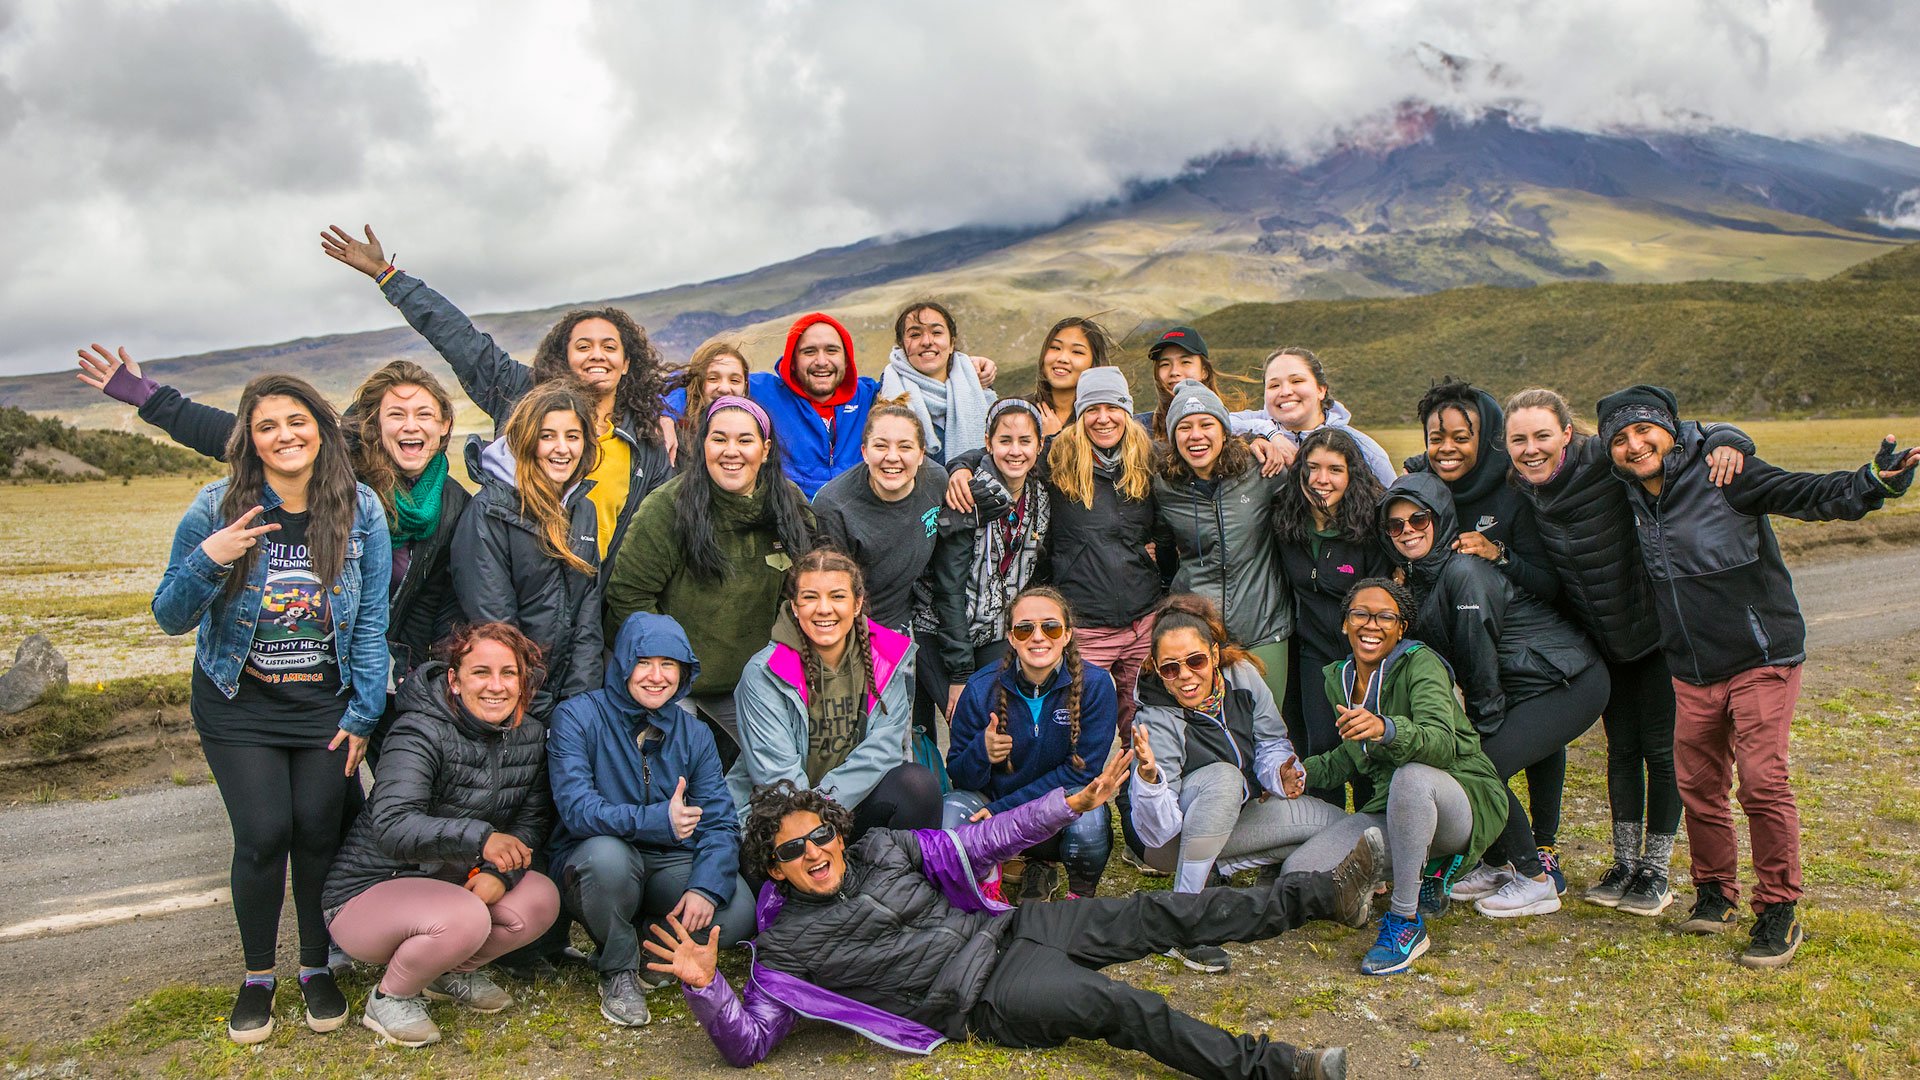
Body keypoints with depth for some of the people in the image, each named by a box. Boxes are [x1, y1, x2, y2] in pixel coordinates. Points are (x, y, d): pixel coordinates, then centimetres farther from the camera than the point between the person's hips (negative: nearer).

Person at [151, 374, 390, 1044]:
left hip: (326, 705, 1)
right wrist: (206, 561, -24)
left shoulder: (360, 510, -6)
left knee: (317, 833, -1)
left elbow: (371, 620, -3)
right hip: (239, 706, -1)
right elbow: (171, 618, -4)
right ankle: (257, 974, 17)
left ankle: (317, 967, 22)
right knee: (263, 835, -7)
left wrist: (364, 713, -5)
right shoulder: (217, 508, -9)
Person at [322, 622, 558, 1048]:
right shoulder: (420, 733, -23)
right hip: (371, 889, -7)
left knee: (541, 899, -17)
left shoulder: (529, 736, -1)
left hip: (454, 881, 7)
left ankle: (453, 970, 10)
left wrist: (501, 871, -20)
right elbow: (393, 827, -36)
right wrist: (479, 838, -48)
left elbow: (534, 818, 0)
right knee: (465, 918, -35)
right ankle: (389, 996, -4)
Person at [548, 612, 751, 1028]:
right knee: (607, 854, -37)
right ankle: (619, 971, -8)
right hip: (589, 864, -3)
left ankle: (646, 949, 6)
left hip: (670, 866, 3)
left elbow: (721, 822, -4)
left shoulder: (694, 735, 3)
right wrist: (658, 821, -36)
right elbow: (576, 809, -22)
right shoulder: (577, 717, -9)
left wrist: (706, 887, -24)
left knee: (737, 912, -24)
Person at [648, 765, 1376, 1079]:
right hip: (982, 997, -5)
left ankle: (1326, 895, -1)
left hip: (1000, 929, 5)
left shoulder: (879, 849, 7)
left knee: (1155, 915, -6)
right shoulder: (788, 943, -6)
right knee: (1120, 1006, -25)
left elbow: (980, 844, 9)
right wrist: (705, 987, -32)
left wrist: (1077, 802, 4)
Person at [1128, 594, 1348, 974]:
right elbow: (1159, 832, -33)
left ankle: (1214, 870, -4)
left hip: (1238, 809, 6)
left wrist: (1282, 773, -25)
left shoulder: (1242, 676, -16)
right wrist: (1149, 777, -52)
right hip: (1179, 837, -6)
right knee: (1223, 777, -36)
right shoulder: (1157, 722, -29)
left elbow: (1271, 743, -2)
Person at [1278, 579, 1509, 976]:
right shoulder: (1338, 679, 7)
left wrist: (1386, 729, -51)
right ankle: (1423, 876, 7)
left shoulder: (1421, 663, -13)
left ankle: (1407, 922, -25)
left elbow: (1442, 743, -31)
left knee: (1412, 777, -41)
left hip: (1463, 803, -6)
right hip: (1391, 810, 6)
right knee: (1296, 873, -12)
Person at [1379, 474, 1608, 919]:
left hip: (1571, 684, -9)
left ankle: (1536, 880, 1)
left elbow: (1480, 665, -19)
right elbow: (1454, 663, 13)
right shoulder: (1419, 577, 6)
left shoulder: (1463, 571, -22)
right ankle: (1496, 868, 20)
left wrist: (1484, 731, -10)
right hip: (1529, 688, 9)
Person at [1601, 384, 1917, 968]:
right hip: (1692, 672, 6)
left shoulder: (1722, 475, -13)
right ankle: (1715, 892, 28)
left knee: (1762, 779, -11)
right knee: (1697, 784, 9)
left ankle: (1779, 912, 3)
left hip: (1762, 659, -5)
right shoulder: (1632, 498, 4)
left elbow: (1809, 494, -23)